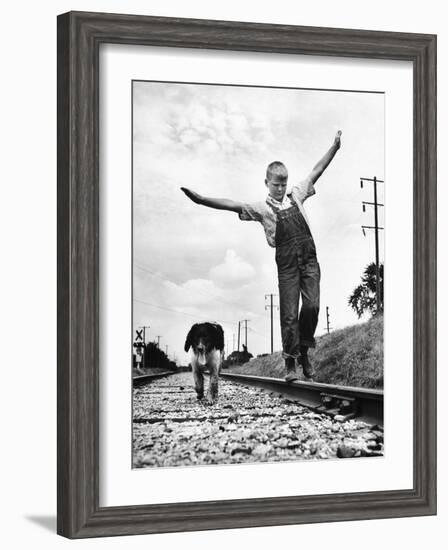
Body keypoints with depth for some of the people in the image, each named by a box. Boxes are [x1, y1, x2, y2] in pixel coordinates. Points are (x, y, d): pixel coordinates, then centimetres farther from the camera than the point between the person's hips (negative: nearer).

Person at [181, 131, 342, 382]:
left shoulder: (296, 195, 12)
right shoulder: (262, 208, 2)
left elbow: (317, 171, 18)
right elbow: (232, 205, -8)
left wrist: (335, 146, 19)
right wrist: (201, 200, -20)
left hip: (309, 260, 2)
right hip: (287, 264, -2)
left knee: (312, 306, -9)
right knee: (289, 314, -3)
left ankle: (304, 351, 11)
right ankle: (291, 363, 4)